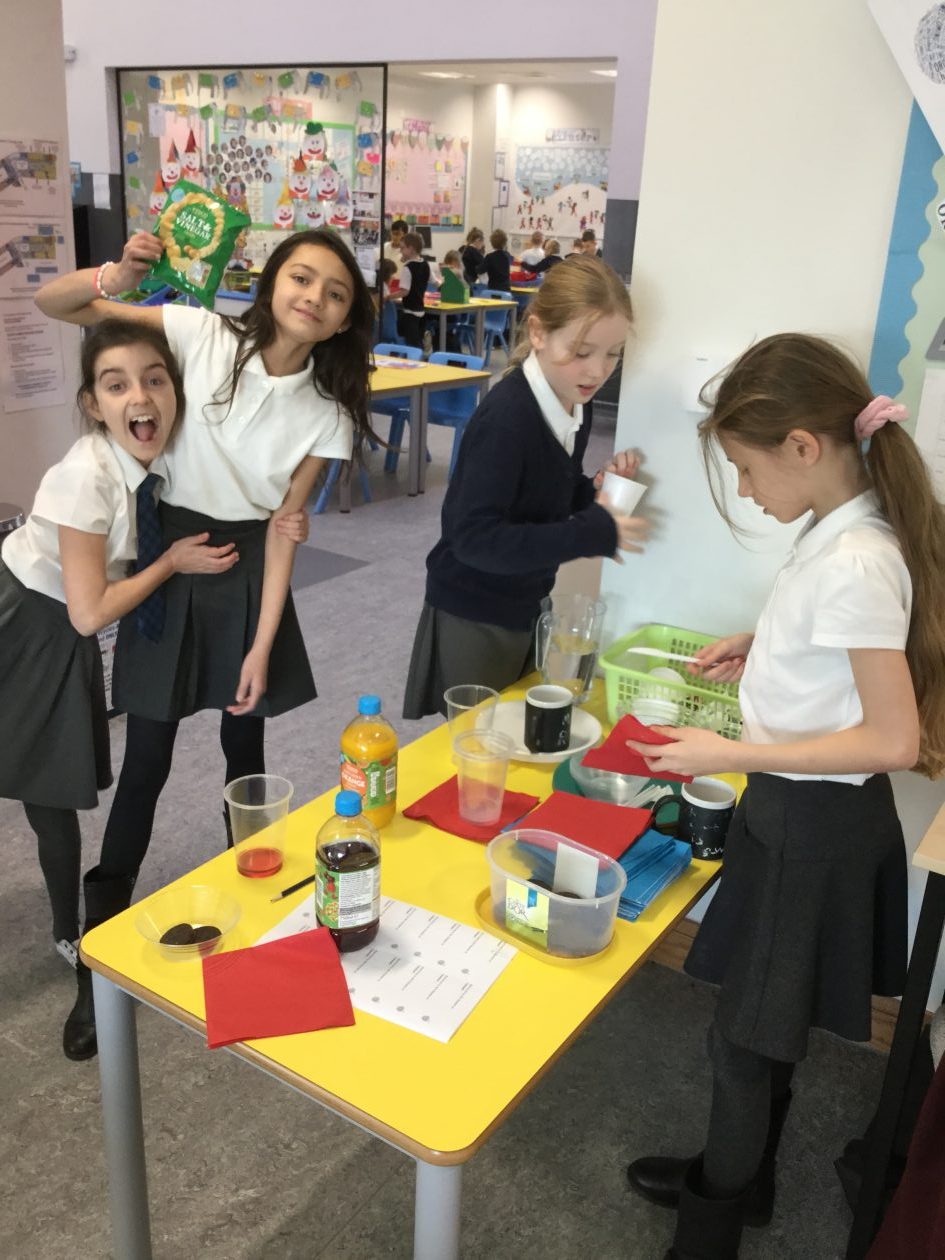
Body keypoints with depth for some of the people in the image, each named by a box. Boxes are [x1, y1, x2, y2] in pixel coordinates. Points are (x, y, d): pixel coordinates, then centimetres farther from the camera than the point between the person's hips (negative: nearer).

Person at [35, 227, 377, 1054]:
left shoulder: (327, 413, -8)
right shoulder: (202, 335, -13)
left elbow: (283, 528, -6)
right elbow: (51, 304, -11)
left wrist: (263, 647, -10)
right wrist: (118, 276, -33)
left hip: (247, 566, 2)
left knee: (244, 742, 14)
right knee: (148, 755, 2)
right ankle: (105, 918, 22)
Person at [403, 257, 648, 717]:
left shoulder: (574, 404, 0)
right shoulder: (506, 417, -26)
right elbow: (475, 538, -31)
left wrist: (596, 493, -10)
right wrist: (593, 533, -32)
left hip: (526, 606, 8)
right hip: (472, 618, -8)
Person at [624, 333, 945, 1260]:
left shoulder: (853, 564, -27)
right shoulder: (845, 532, 1)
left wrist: (728, 756, -25)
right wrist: (762, 651, 6)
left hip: (814, 825, -9)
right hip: (802, 812, 9)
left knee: (748, 1034, 10)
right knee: (764, 1024, 25)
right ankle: (735, 1179, 47)